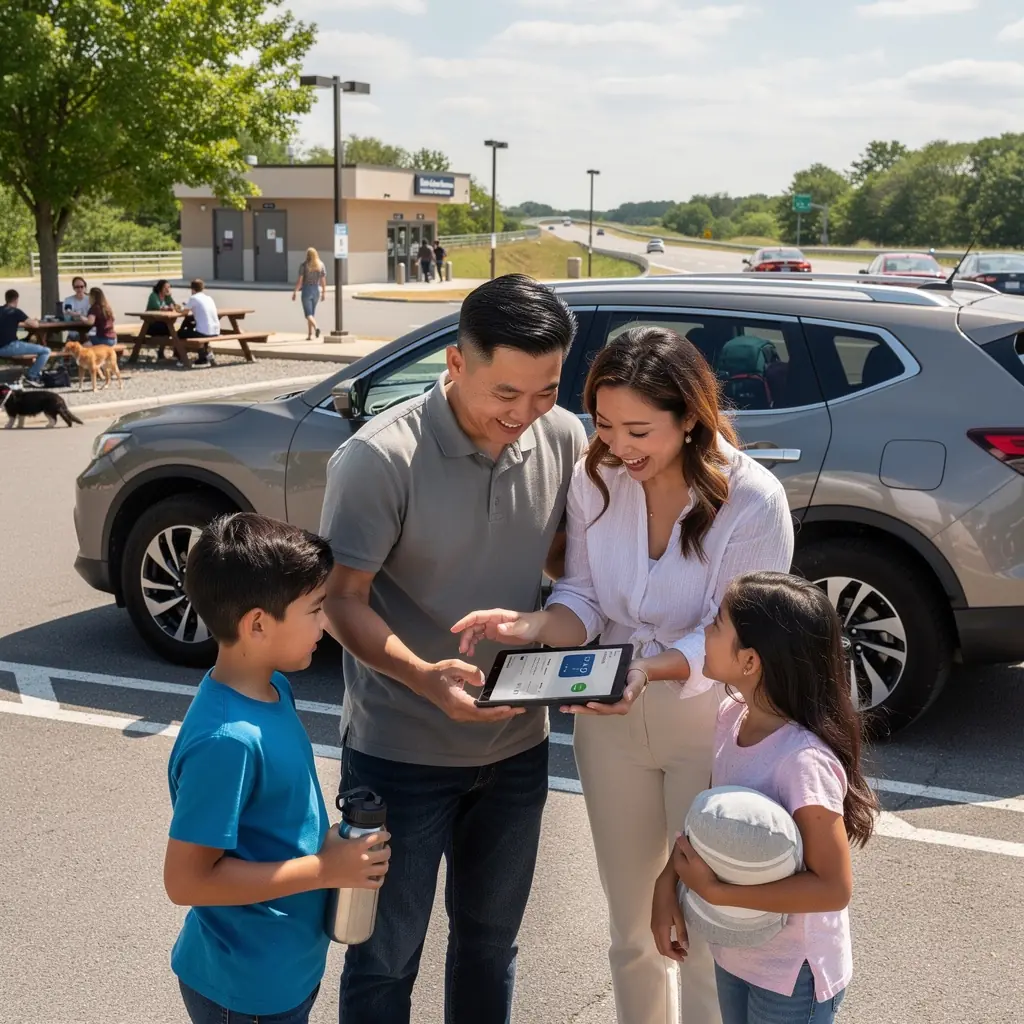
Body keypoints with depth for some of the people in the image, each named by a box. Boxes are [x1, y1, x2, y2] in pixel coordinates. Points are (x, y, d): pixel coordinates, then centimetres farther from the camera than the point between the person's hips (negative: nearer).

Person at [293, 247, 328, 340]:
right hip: (316, 290, 4)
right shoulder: (321, 265, 0)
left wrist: (294, 292, -4)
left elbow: (300, 281, -11)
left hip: (306, 290, -4)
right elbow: (323, 280, 0)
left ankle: (316, 328, -28)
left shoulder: (303, 265, -9)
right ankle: (309, 335, 17)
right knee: (312, 313, 17)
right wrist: (324, 293, 9)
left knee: (308, 314, -2)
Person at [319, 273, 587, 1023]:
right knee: (386, 956, 12)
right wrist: (424, 676, -35)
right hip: (400, 753, -4)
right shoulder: (380, 458, -22)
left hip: (517, 745, 5)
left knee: (490, 940, 23)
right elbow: (342, 600, -18)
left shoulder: (564, 440, -7)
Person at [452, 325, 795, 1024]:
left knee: (704, 934, 10)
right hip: (612, 722, 4)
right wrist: (531, 626, -26)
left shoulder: (753, 502, -20)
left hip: (709, 729, -4)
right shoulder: (595, 481, -8)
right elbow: (582, 599, -4)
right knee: (632, 931, 20)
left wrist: (649, 669, -38)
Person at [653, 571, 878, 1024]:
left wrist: (713, 892, -26)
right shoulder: (731, 716, -8)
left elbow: (834, 888, -26)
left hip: (792, 973, -7)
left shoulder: (803, 761, -31)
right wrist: (668, 881, -8)